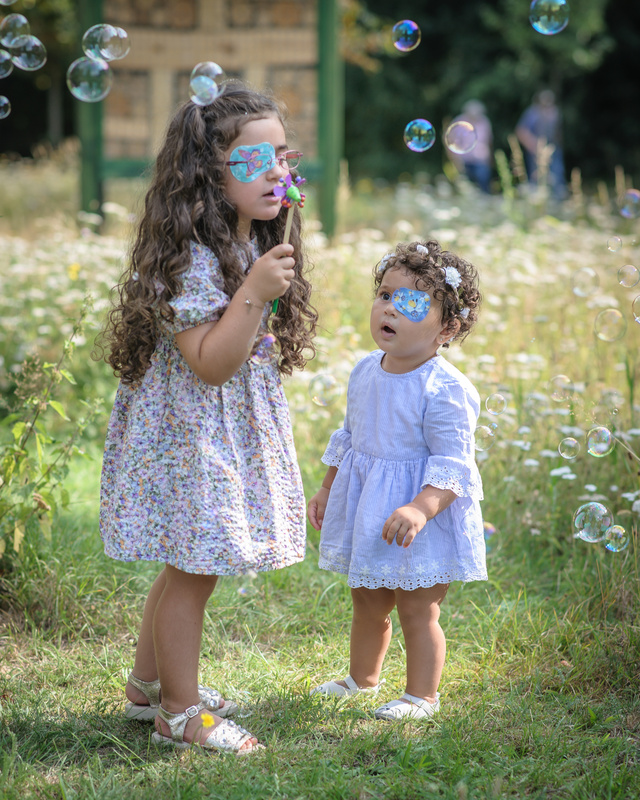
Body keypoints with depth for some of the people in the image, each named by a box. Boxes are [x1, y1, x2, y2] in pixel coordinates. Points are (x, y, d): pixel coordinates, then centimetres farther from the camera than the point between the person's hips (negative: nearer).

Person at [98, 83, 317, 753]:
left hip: (235, 434, 9)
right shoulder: (189, 257, -23)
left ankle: (148, 684, 33)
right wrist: (255, 293, -33)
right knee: (192, 572, 0)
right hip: (191, 437, -9)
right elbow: (211, 364, -26)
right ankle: (181, 711, 13)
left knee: (187, 567, 18)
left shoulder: (256, 246, 8)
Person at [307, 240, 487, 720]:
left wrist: (420, 508, -36)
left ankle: (422, 695, 22)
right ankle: (363, 678, 42)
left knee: (418, 610, 4)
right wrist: (327, 490, 19)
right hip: (365, 507, 7)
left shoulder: (444, 391, -21)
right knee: (367, 604, 22)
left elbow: (451, 465, -23)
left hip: (425, 516, -7)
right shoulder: (365, 372, 2)